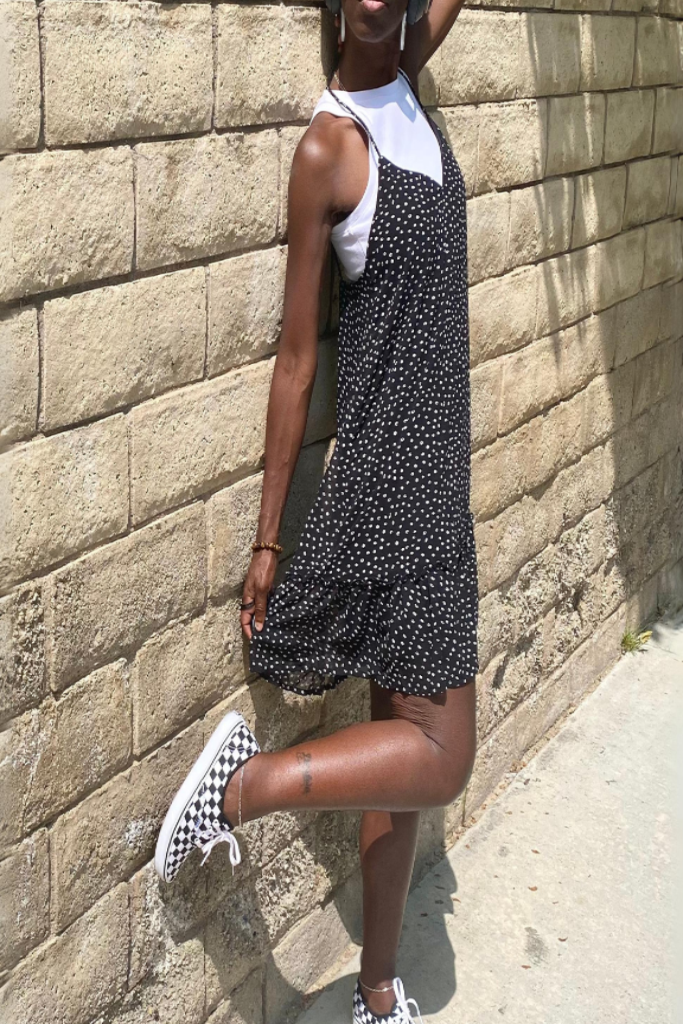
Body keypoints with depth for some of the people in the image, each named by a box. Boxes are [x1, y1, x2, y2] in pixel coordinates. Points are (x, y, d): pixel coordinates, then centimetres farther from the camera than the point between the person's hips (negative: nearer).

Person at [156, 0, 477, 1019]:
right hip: (388, 488, -8)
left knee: (405, 746, 14)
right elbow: (296, 358, -10)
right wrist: (267, 539, -7)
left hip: (435, 485, 8)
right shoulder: (326, 147, -12)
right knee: (438, 760, -6)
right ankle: (243, 782, 8)